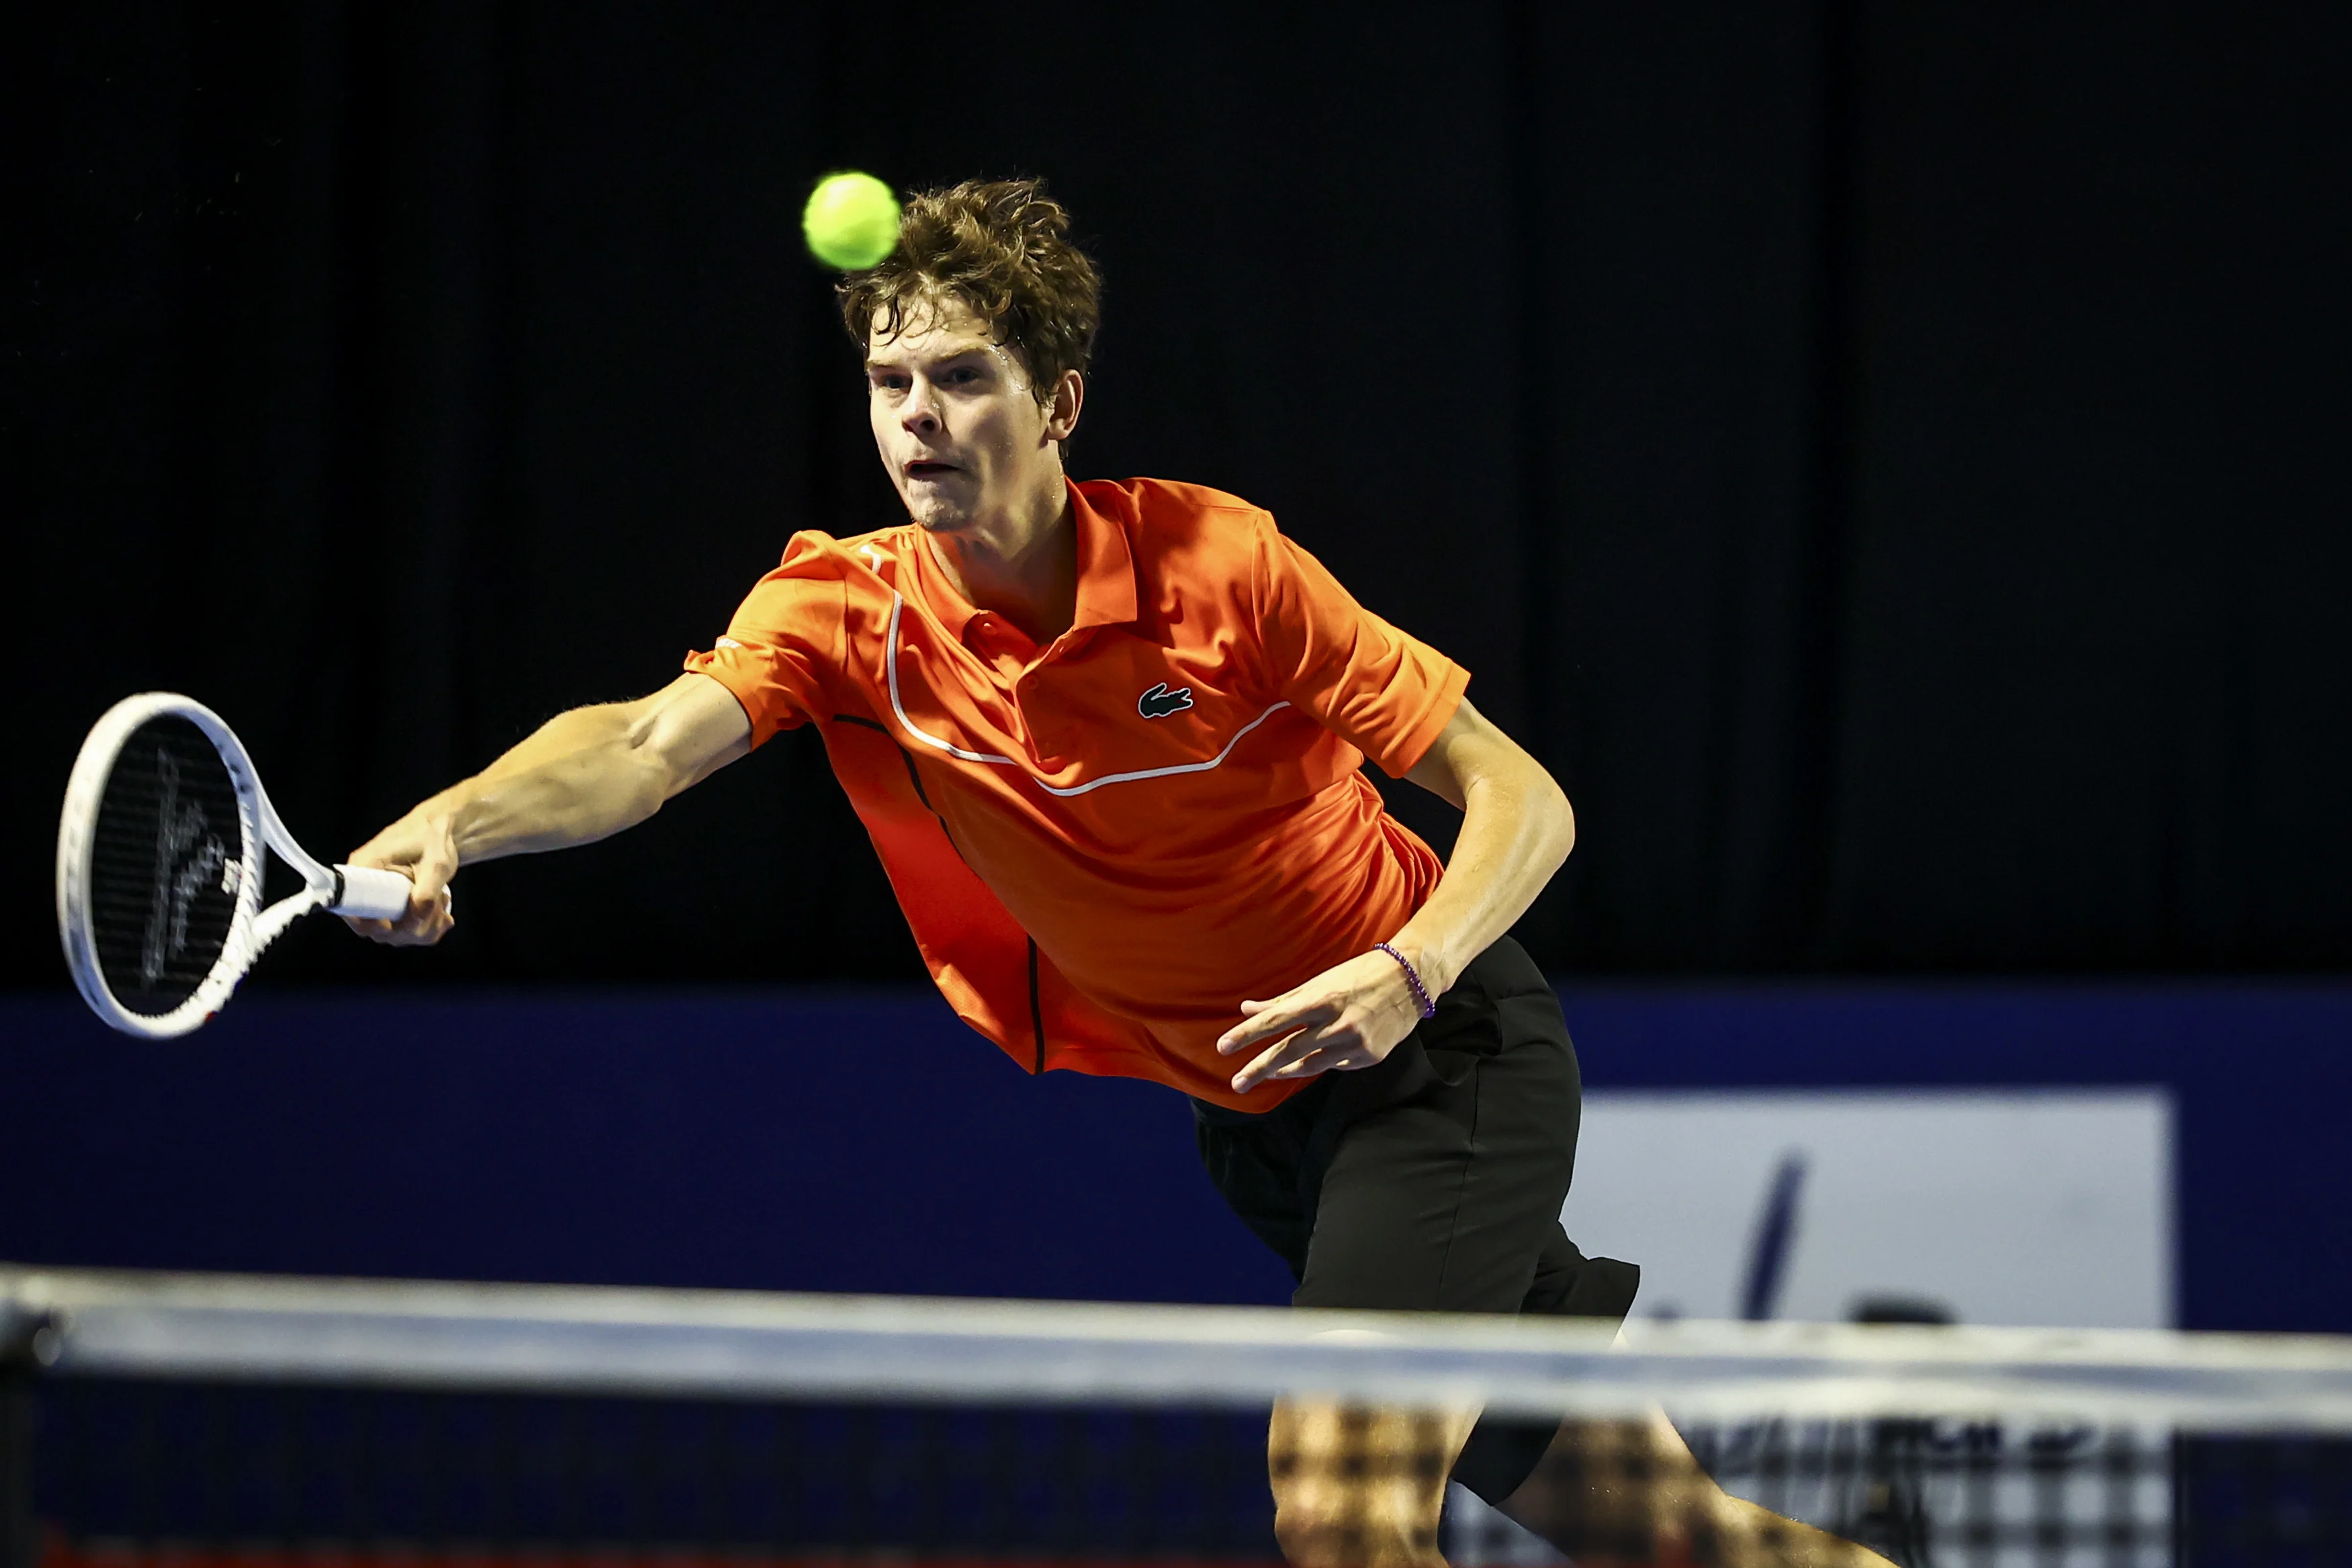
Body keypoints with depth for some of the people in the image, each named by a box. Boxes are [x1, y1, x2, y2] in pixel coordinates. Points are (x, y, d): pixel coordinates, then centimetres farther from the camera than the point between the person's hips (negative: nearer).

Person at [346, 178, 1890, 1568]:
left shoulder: (1218, 563, -18)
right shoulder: (846, 611, -10)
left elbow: (1521, 799, -14)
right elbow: (649, 742, -29)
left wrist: (1410, 971, -32)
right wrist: (445, 825, -48)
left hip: (1440, 1051, -4)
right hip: (1255, 1116, 4)